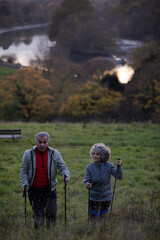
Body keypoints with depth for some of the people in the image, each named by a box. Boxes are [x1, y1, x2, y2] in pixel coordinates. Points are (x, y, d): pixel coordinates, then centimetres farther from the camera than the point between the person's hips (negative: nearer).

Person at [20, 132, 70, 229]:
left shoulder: (54, 153, 0)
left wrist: (66, 175, -22)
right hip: (34, 189, 0)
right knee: (38, 214, 8)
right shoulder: (28, 154, -1)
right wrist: (25, 183, -9)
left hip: (49, 189, 0)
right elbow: (23, 171, 4)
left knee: (51, 213, -2)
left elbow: (63, 166, -1)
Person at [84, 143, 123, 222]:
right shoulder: (89, 167, -8)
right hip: (93, 197, 0)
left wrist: (119, 166, -28)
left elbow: (119, 176, -12)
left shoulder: (109, 166, -8)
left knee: (103, 218, 14)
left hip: (106, 197, 1)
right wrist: (87, 185, -32)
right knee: (93, 218, 4)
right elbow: (86, 180, -9)